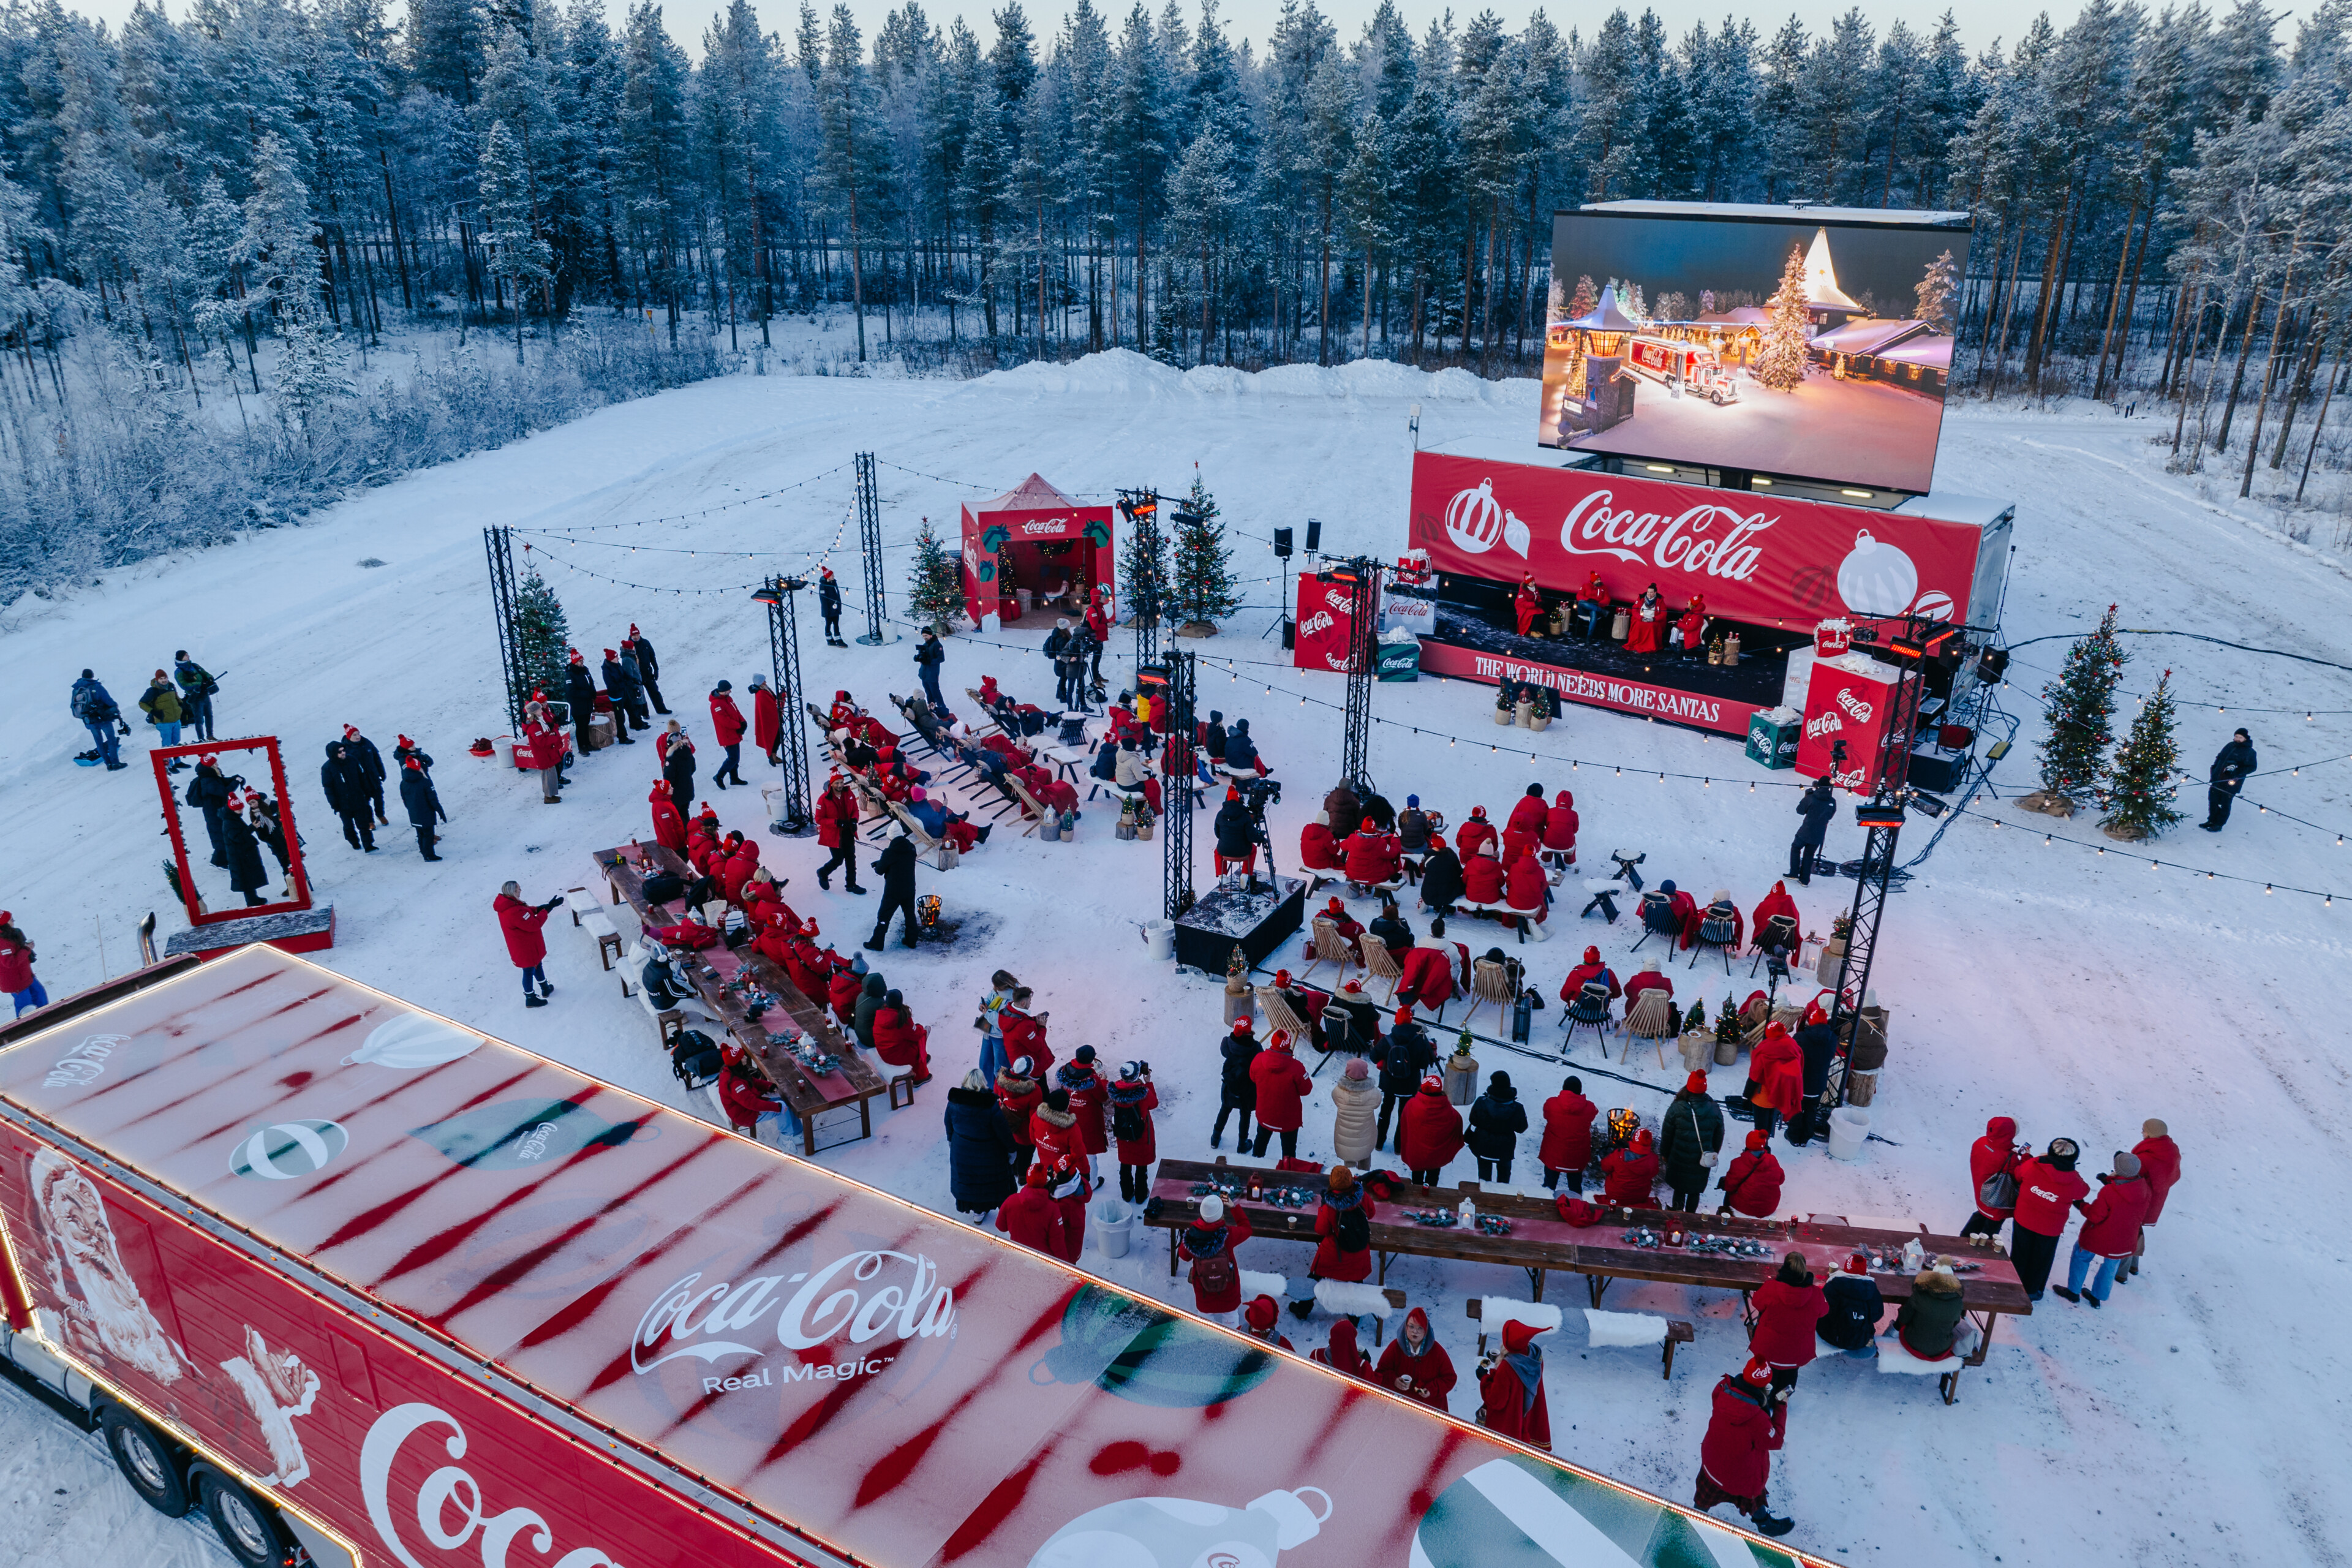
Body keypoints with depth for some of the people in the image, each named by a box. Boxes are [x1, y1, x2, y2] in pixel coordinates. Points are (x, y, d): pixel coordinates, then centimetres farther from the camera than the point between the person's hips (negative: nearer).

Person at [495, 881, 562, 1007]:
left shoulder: (507, 905, -7)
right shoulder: (514, 912, -38)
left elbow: (525, 912, 7)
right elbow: (534, 924, -32)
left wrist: (537, 909, -11)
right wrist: (547, 909, -26)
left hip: (525, 945, 10)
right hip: (526, 948, -10)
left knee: (537, 965, 28)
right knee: (529, 971, 11)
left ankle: (545, 988, 48)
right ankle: (530, 999, 31)